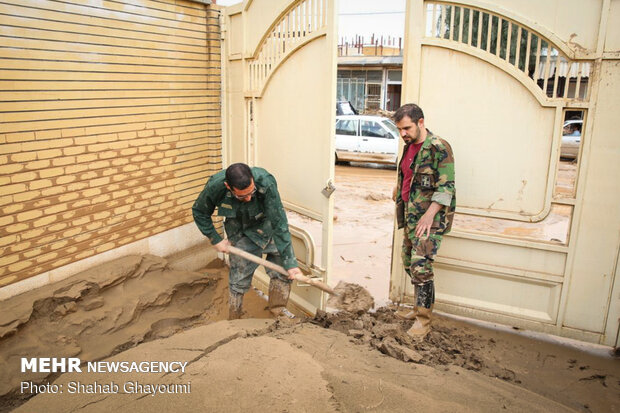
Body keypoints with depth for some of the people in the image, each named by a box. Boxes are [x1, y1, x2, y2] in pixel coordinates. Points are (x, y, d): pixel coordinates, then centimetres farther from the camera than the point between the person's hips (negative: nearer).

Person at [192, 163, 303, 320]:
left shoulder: (266, 182, -36)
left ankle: (276, 314, 11)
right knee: (238, 281, 4)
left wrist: (290, 262, -31)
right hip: (241, 235, 1)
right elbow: (199, 212, -6)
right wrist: (215, 240, -8)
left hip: (267, 226, 0)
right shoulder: (215, 186, -29)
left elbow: (279, 223, -33)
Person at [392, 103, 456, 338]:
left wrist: (429, 215, -24)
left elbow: (446, 187, -18)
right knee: (409, 262, 13)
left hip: (431, 216, -9)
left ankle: (424, 320, 1)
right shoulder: (409, 146, 12)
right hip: (411, 214, 9)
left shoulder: (439, 148, -14)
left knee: (420, 265, -12)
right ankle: (419, 308, 28)